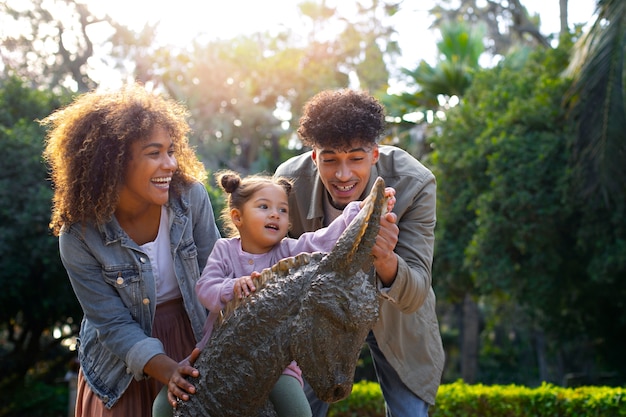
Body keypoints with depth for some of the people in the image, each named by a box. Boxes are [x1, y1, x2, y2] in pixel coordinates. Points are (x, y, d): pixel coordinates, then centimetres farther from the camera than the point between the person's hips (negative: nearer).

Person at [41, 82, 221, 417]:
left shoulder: (191, 197, -16)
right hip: (123, 361, -2)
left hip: (193, 341, 2)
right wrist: (164, 368, -33)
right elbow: (113, 323, -18)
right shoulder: (79, 235, -20)